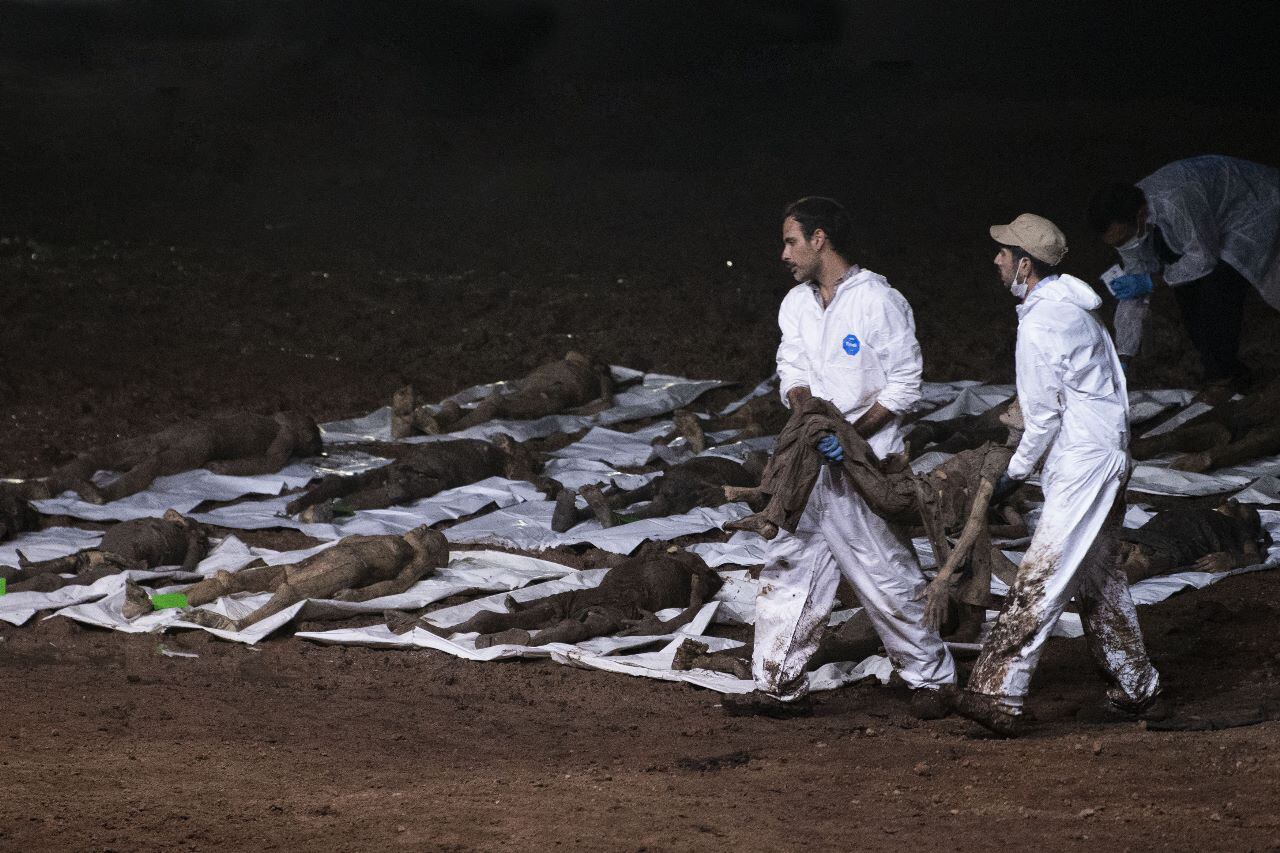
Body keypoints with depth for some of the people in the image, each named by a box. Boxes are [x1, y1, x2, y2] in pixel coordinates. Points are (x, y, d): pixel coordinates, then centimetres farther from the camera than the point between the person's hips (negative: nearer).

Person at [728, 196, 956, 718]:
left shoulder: (877, 301, -10)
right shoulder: (796, 304, 11)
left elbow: (905, 384, -10)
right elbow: (793, 373, 8)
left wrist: (853, 433, -18)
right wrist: (806, 409, -15)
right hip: (811, 460, 7)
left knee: (888, 577, -3)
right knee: (787, 569, 5)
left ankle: (929, 677, 11)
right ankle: (776, 684, 12)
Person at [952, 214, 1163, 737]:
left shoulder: (1039, 327, -18)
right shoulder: (1070, 308, 13)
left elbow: (1044, 418, -15)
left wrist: (1015, 473, -3)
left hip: (1080, 467, -10)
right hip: (1107, 455, 10)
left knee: (1040, 581, -14)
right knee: (1098, 576, 19)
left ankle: (997, 694, -19)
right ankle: (1135, 688, 27)